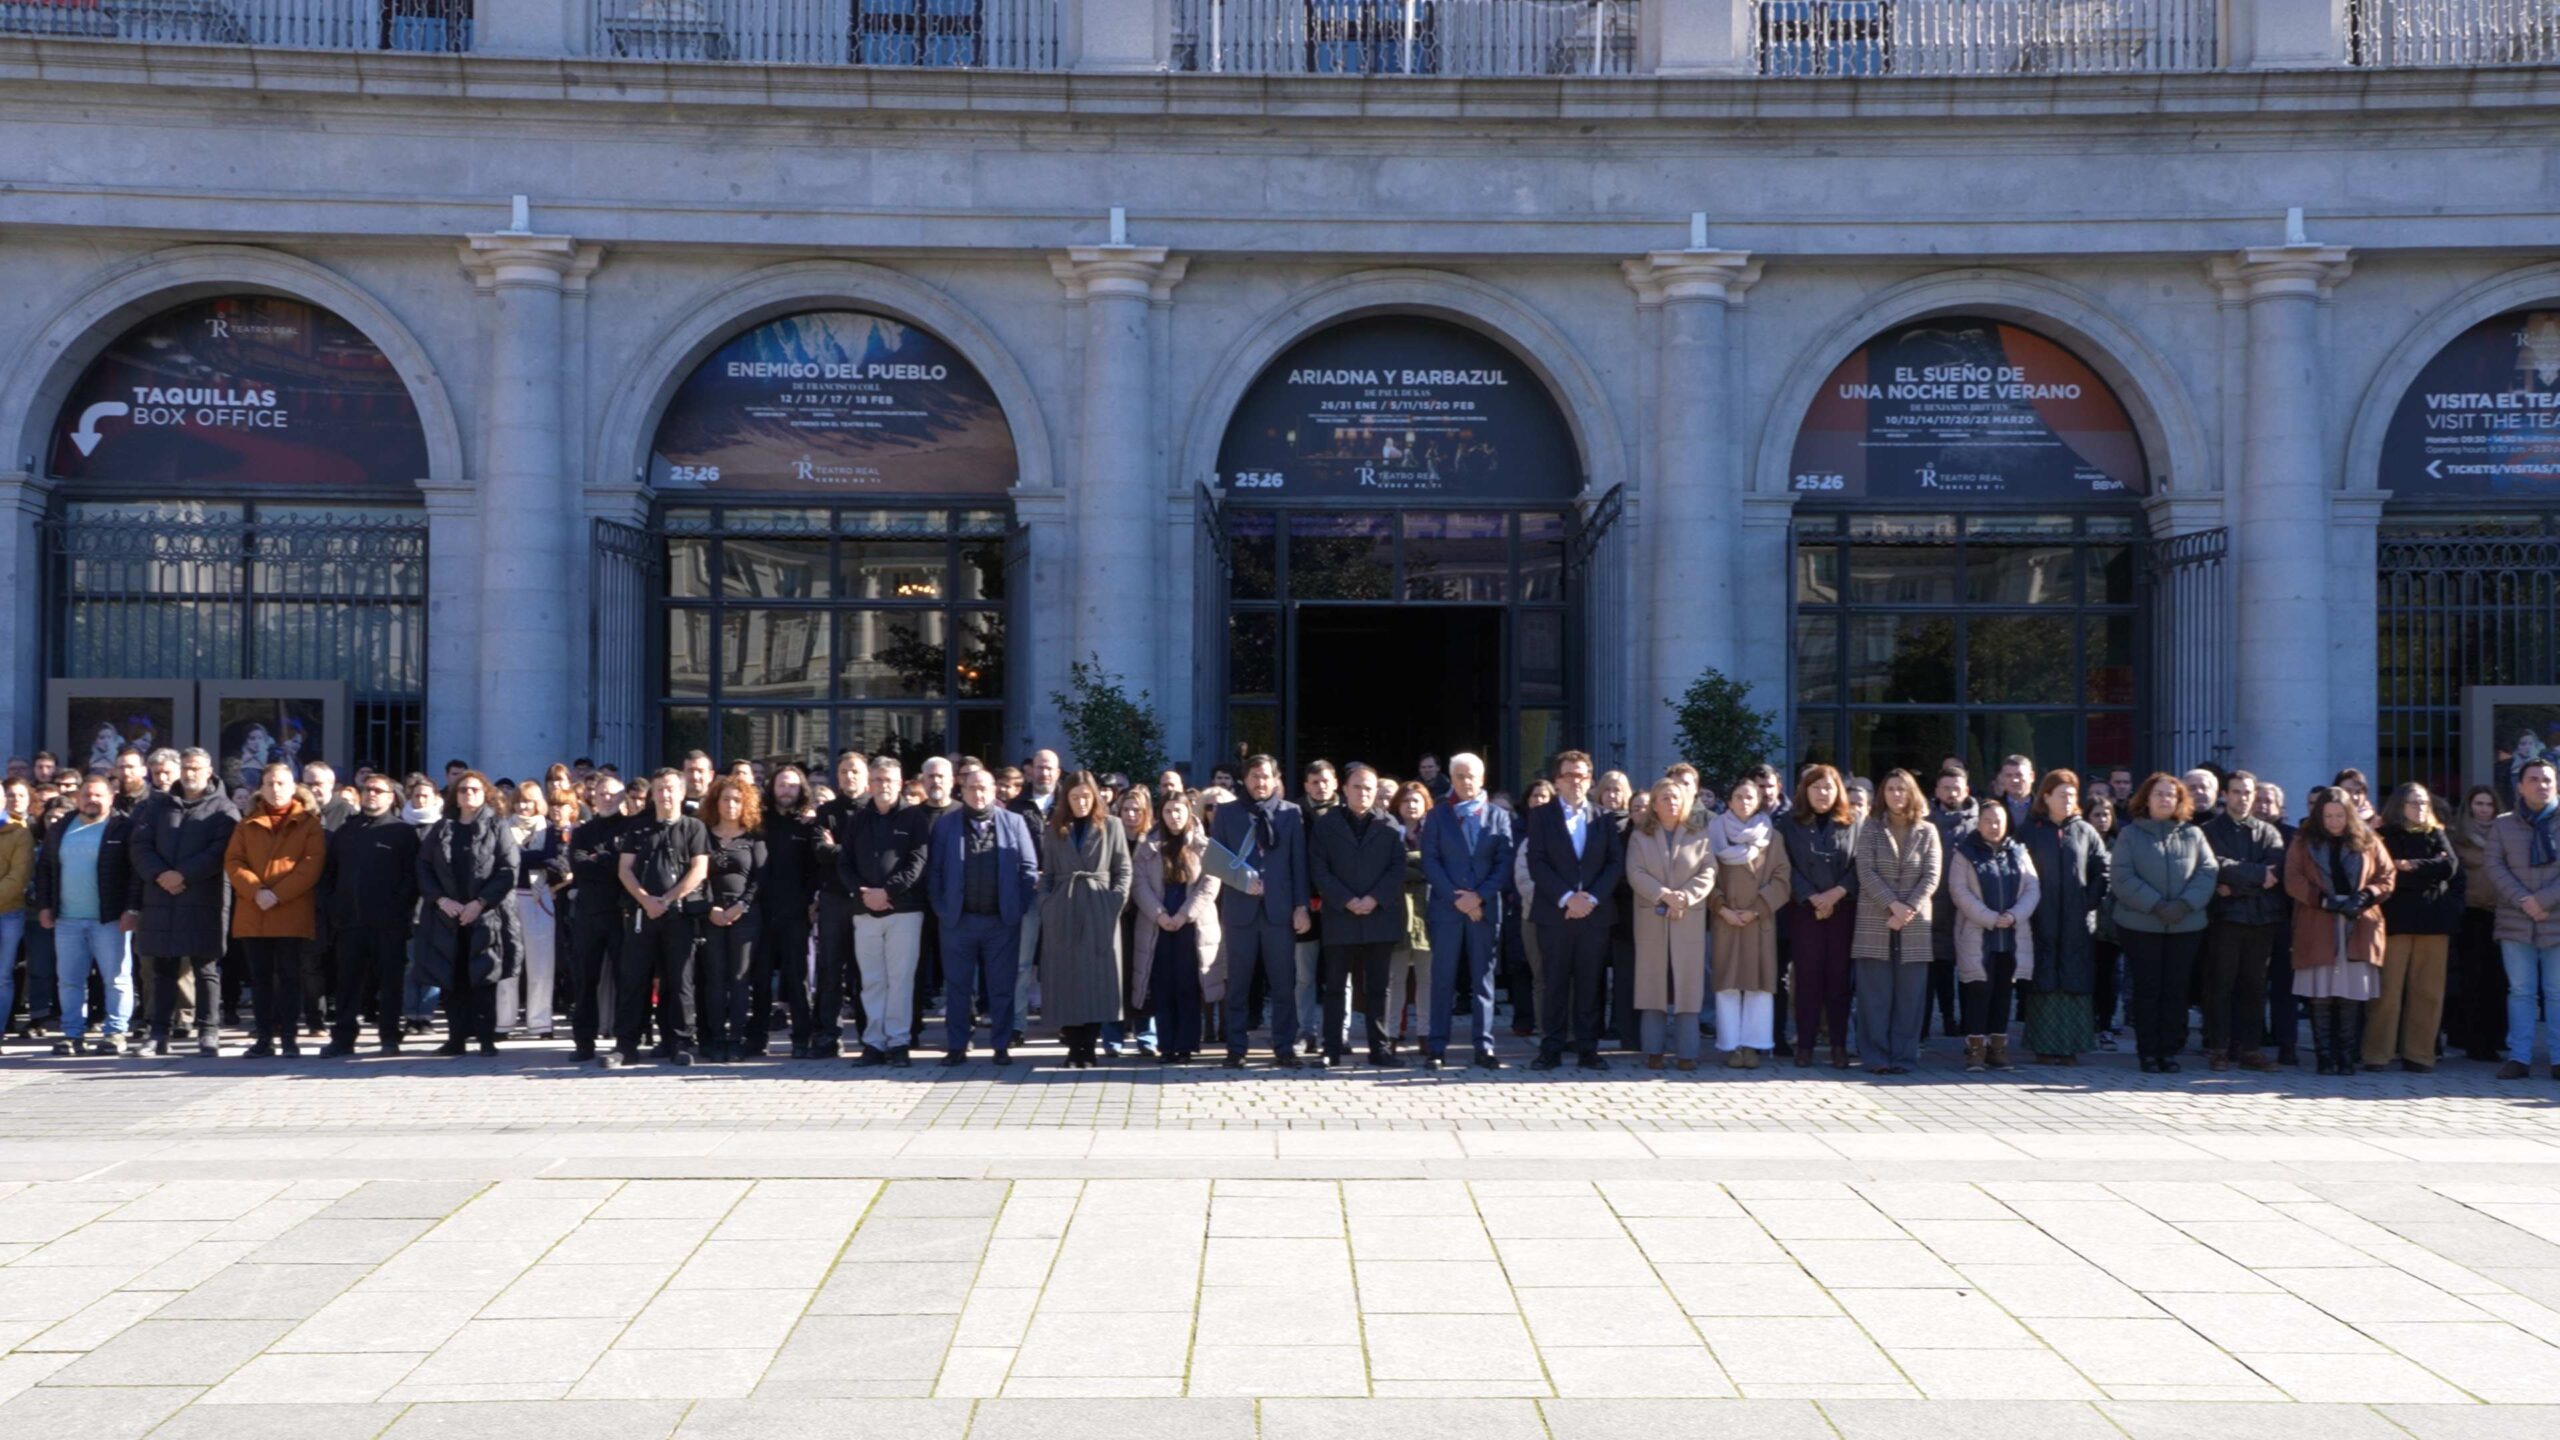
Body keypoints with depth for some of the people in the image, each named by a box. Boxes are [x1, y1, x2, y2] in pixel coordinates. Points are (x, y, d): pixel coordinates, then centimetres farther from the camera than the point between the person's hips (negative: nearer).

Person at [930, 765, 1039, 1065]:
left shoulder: (1013, 822, 5)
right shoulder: (945, 825, 5)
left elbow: (1029, 867, 4)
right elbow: (934, 870, 4)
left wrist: (1020, 906, -2)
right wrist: (940, 907, -3)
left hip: (1003, 919, 0)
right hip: (958, 919, 0)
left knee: (1002, 987, 4)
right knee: (957, 986, 5)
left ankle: (1002, 1046, 12)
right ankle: (956, 1046, 12)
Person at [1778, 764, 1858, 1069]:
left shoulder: (1851, 826, 10)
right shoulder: (1791, 825, 7)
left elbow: (1859, 866, 3)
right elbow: (1788, 867, -1)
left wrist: (1838, 892, -12)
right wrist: (1812, 897, -11)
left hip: (1843, 910, 1)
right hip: (1804, 910, -1)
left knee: (1838, 976, 1)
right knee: (1807, 976, -2)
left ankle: (1839, 1044, 4)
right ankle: (1804, 1044, 1)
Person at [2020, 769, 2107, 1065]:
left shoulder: (2085, 831, 9)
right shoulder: (2030, 830, 4)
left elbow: (2103, 869, 9)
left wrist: (2093, 900, 1)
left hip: (2078, 923, 2)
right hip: (2041, 921, -1)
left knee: (2076, 983, 0)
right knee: (2043, 983, -2)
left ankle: (2072, 1046, 4)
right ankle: (2044, 1047, 1)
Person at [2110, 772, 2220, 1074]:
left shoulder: (2193, 835, 10)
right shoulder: (2130, 835, 2)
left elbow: (2208, 873, 1)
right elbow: (2122, 878, -8)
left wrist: (2185, 904, -15)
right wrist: (2156, 905, -17)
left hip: (2186, 925, 2)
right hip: (2140, 925, -2)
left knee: (2176, 990, 4)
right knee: (2147, 989, 2)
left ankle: (2170, 1051, 11)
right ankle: (2148, 1053, 7)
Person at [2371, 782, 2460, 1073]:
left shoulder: (2437, 835, 15)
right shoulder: (2384, 837, 7)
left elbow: (2450, 866, -2)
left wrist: (2411, 866, -9)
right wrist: (2429, 870, -7)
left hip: (2433, 920, 3)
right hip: (2396, 920, -3)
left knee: (2428, 990, 1)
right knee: (2389, 988, -7)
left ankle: (2419, 1054, 5)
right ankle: (2378, 1054, -3)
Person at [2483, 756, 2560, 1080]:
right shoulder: (2503, 825, 9)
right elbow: (2495, 867, 0)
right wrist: (2523, 901, -12)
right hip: (2515, 923, 1)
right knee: (2520, 991, 3)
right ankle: (2519, 1057, 5)